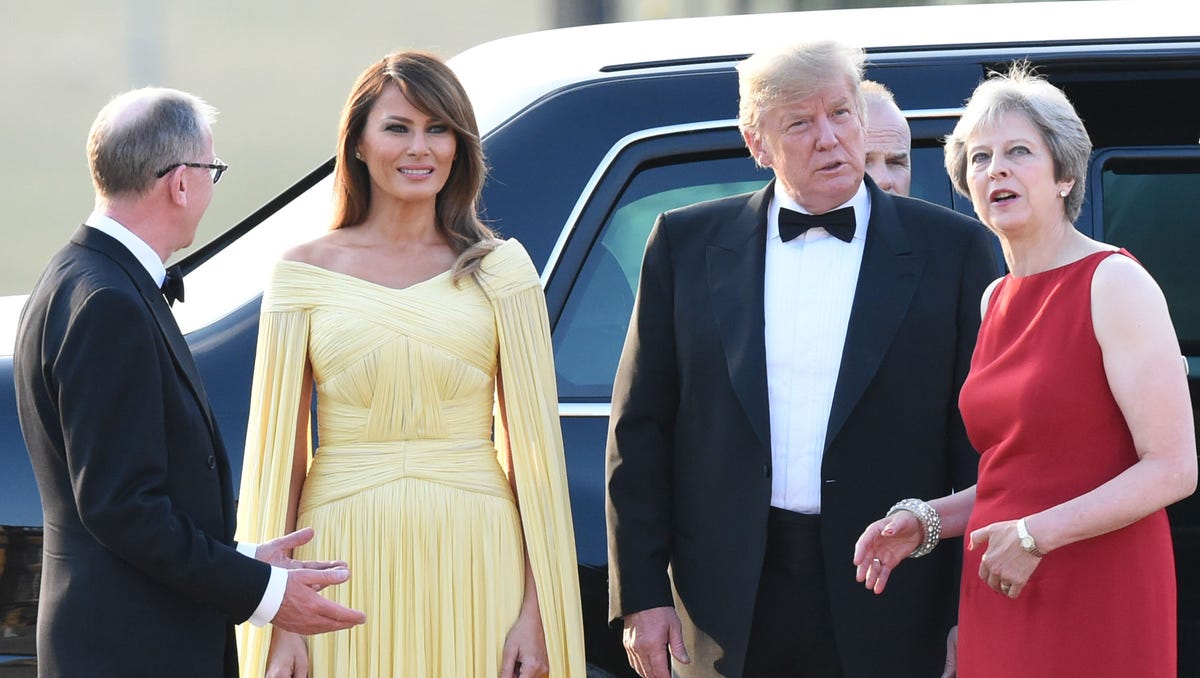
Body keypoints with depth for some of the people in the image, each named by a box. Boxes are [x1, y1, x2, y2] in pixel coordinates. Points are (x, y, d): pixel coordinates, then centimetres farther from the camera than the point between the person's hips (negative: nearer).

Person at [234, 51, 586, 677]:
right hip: (349, 567, 0)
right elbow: (279, 454, 2)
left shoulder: (498, 268, 4)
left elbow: (533, 445, 2)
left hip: (472, 564, 0)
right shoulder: (307, 272, 4)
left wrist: (537, 613, -6)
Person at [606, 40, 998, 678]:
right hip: (731, 607, 1)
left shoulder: (952, 249, 2)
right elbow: (640, 428, 7)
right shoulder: (686, 244, 7)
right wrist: (642, 594, 0)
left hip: (893, 618, -1)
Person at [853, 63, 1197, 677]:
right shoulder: (997, 300, 13)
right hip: (998, 599, 7)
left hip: (1095, 604, -7)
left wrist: (1039, 534, -18)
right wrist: (926, 521, 7)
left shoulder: (1113, 283, -10)